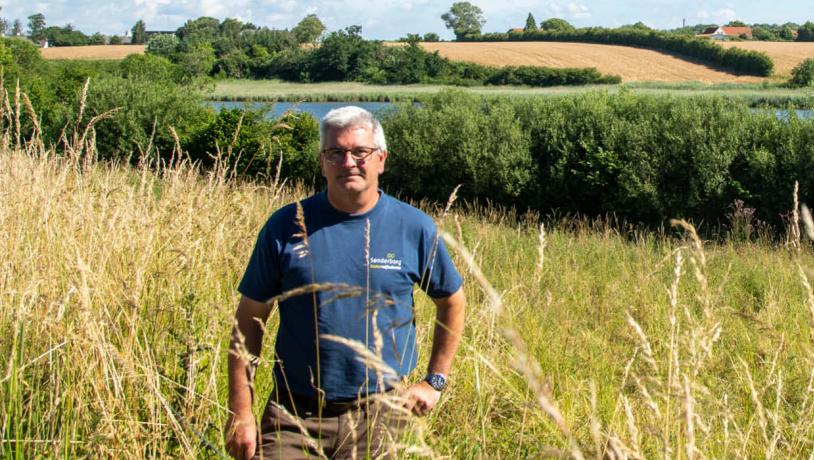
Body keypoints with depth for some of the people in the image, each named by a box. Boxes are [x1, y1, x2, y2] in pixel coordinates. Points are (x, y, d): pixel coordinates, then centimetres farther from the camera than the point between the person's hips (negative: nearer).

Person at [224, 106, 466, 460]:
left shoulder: (413, 228, -1)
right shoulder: (286, 227, -3)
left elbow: (452, 302, 13)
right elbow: (248, 321, 0)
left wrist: (434, 382, 9)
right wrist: (240, 412, -4)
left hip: (378, 417, 1)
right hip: (293, 416, 0)